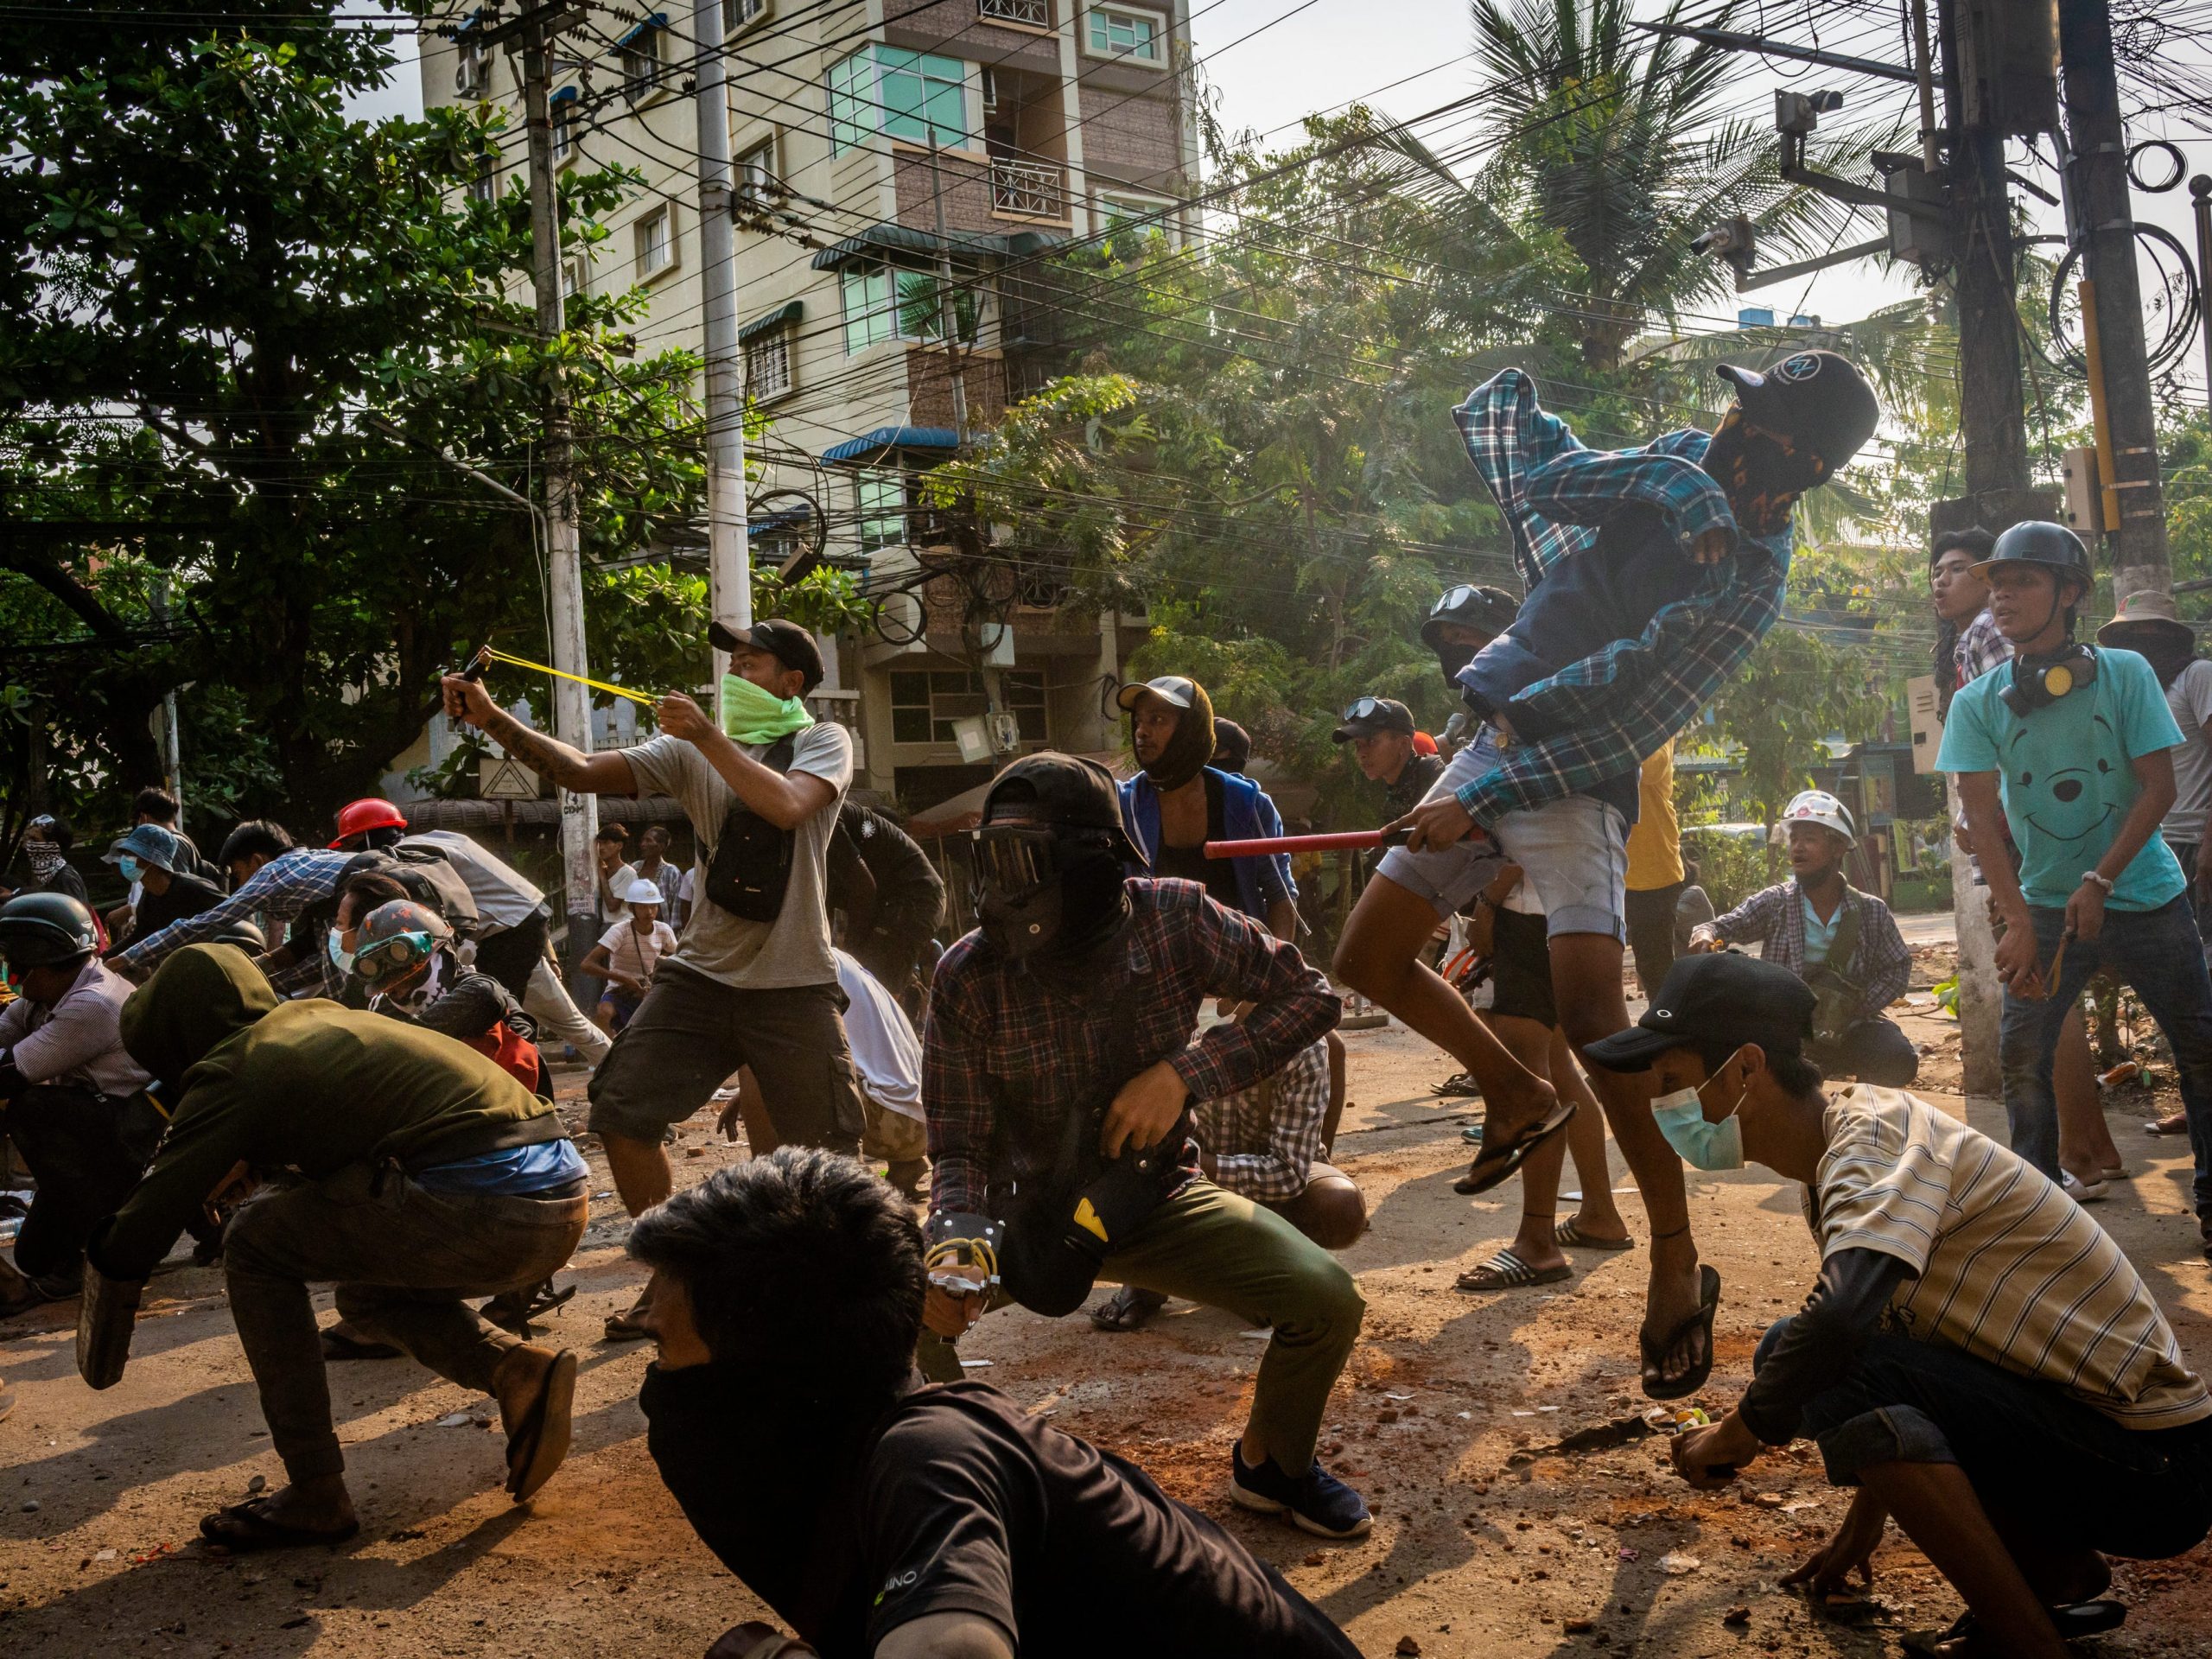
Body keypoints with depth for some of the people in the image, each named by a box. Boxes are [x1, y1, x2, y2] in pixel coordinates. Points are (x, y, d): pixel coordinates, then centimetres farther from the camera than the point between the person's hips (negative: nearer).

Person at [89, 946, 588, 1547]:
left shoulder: (232, 1072, 4)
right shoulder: (315, 1017, 26)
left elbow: (130, 1249, 7)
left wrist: (104, 1247, 27)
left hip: (480, 1207, -9)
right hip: (564, 1205, 9)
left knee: (255, 1245, 11)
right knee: (366, 1294, 32)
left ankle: (316, 1496, 12)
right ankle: (519, 1372, 8)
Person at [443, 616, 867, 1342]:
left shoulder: (823, 741, -2)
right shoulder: (688, 750, 7)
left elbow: (787, 806, -23)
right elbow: (582, 772, -3)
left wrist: (708, 736, -21)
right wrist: (494, 719, -16)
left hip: (792, 985, -4)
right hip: (701, 973, 4)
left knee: (830, 1147, 0)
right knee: (621, 1114, -3)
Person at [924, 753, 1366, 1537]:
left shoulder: (1174, 920, -19)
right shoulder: (968, 975, -20)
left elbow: (1309, 996, -10)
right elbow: (959, 1147, -15)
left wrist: (1183, 1074, -21)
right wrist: (958, 1238, -37)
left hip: (1156, 1199, 1)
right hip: (1027, 1212, 0)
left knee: (1326, 1300, -18)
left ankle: (1271, 1463, 15)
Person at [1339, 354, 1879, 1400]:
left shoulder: (1747, 580, -12)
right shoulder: (1673, 465, 7)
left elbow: (1627, 724, -17)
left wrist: (1483, 800, -21)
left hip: (1575, 784, -7)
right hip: (1494, 746, 7)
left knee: (1592, 1015, -22)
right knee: (1368, 959, 6)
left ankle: (1677, 1261, -6)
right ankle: (1517, 1097, 28)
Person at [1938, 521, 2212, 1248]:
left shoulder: (2125, 675, -6)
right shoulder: (1978, 702, -5)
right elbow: (1981, 815, -9)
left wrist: (2100, 881, -18)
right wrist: (2017, 923, -18)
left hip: (2145, 897, 0)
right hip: (2046, 903, 1)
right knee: (2022, 1054, -5)